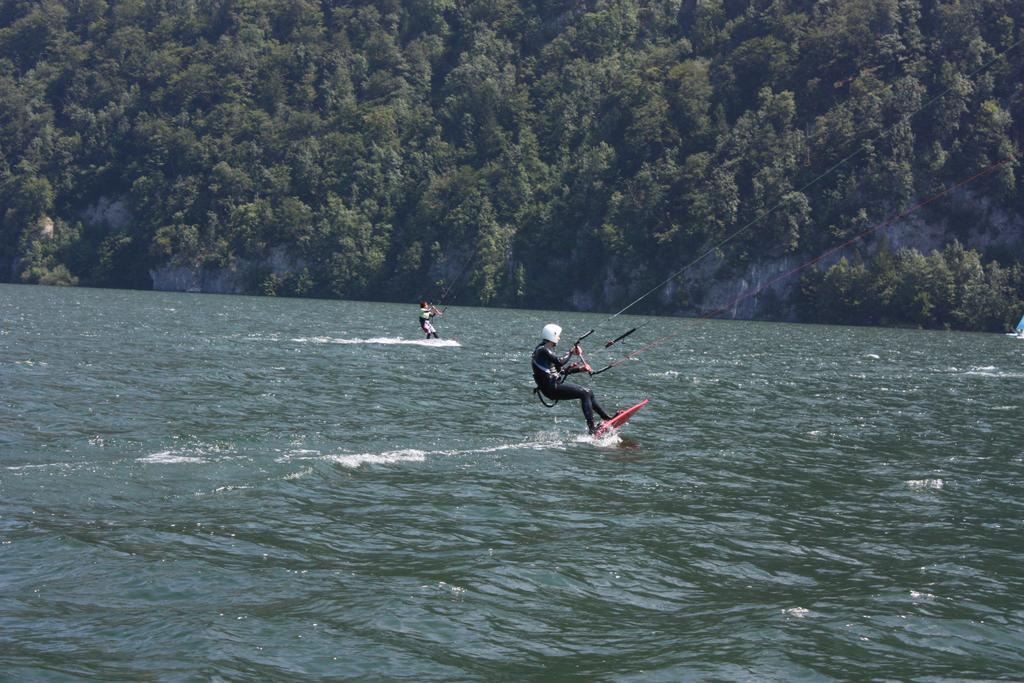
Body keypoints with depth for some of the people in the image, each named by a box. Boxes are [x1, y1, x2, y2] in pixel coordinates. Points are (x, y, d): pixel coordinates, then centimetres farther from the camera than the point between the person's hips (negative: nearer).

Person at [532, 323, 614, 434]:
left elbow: (560, 370, 20)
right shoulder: (543, 350, -13)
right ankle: (591, 428, -20)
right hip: (551, 387, -10)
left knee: (588, 393, 12)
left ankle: (607, 417, 17)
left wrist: (579, 369, 11)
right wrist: (571, 353, -9)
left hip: (556, 384, 10)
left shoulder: (547, 350, 18)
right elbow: (560, 362, -26)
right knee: (584, 394, -16)